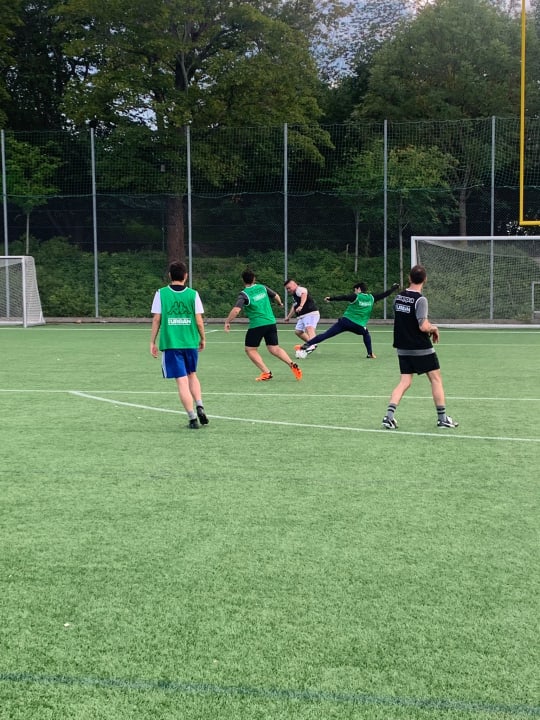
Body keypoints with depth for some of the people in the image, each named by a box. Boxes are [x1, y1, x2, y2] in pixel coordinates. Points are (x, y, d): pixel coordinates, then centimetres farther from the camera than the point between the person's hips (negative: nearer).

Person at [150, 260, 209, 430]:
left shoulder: (161, 294, -2)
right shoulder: (193, 294, -1)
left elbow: (156, 320, -3)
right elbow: (199, 321, -1)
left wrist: (152, 342, 6)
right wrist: (202, 339, 14)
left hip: (170, 344, -1)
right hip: (191, 343, 2)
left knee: (182, 381, 1)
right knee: (192, 375, 24)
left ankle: (193, 419, -1)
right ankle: (199, 407, 9)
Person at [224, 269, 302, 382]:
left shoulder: (244, 294, -9)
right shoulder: (262, 287, 7)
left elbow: (236, 310, -22)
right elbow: (276, 296, 20)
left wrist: (227, 322, -10)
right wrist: (280, 303, 41)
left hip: (257, 325, -5)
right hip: (271, 322, 5)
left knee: (250, 349, 8)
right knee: (274, 348, 10)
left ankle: (266, 373, -1)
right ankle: (292, 364, -11)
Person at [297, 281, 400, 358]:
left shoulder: (356, 297, 1)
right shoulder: (371, 298, 11)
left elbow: (343, 297, -12)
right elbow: (384, 294, 22)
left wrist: (331, 298, -16)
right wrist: (393, 288, 37)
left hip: (346, 321, -2)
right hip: (359, 326, 2)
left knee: (326, 335, -6)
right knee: (366, 334, 35)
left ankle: (307, 345, -14)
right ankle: (370, 354, 29)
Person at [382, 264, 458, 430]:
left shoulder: (398, 297, 5)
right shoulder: (420, 300, -17)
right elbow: (423, 326, -24)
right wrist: (434, 328, -2)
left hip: (403, 348, 6)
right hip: (421, 349, -6)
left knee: (404, 382, 7)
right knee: (436, 379, 8)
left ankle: (389, 416, -7)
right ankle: (442, 418, 12)